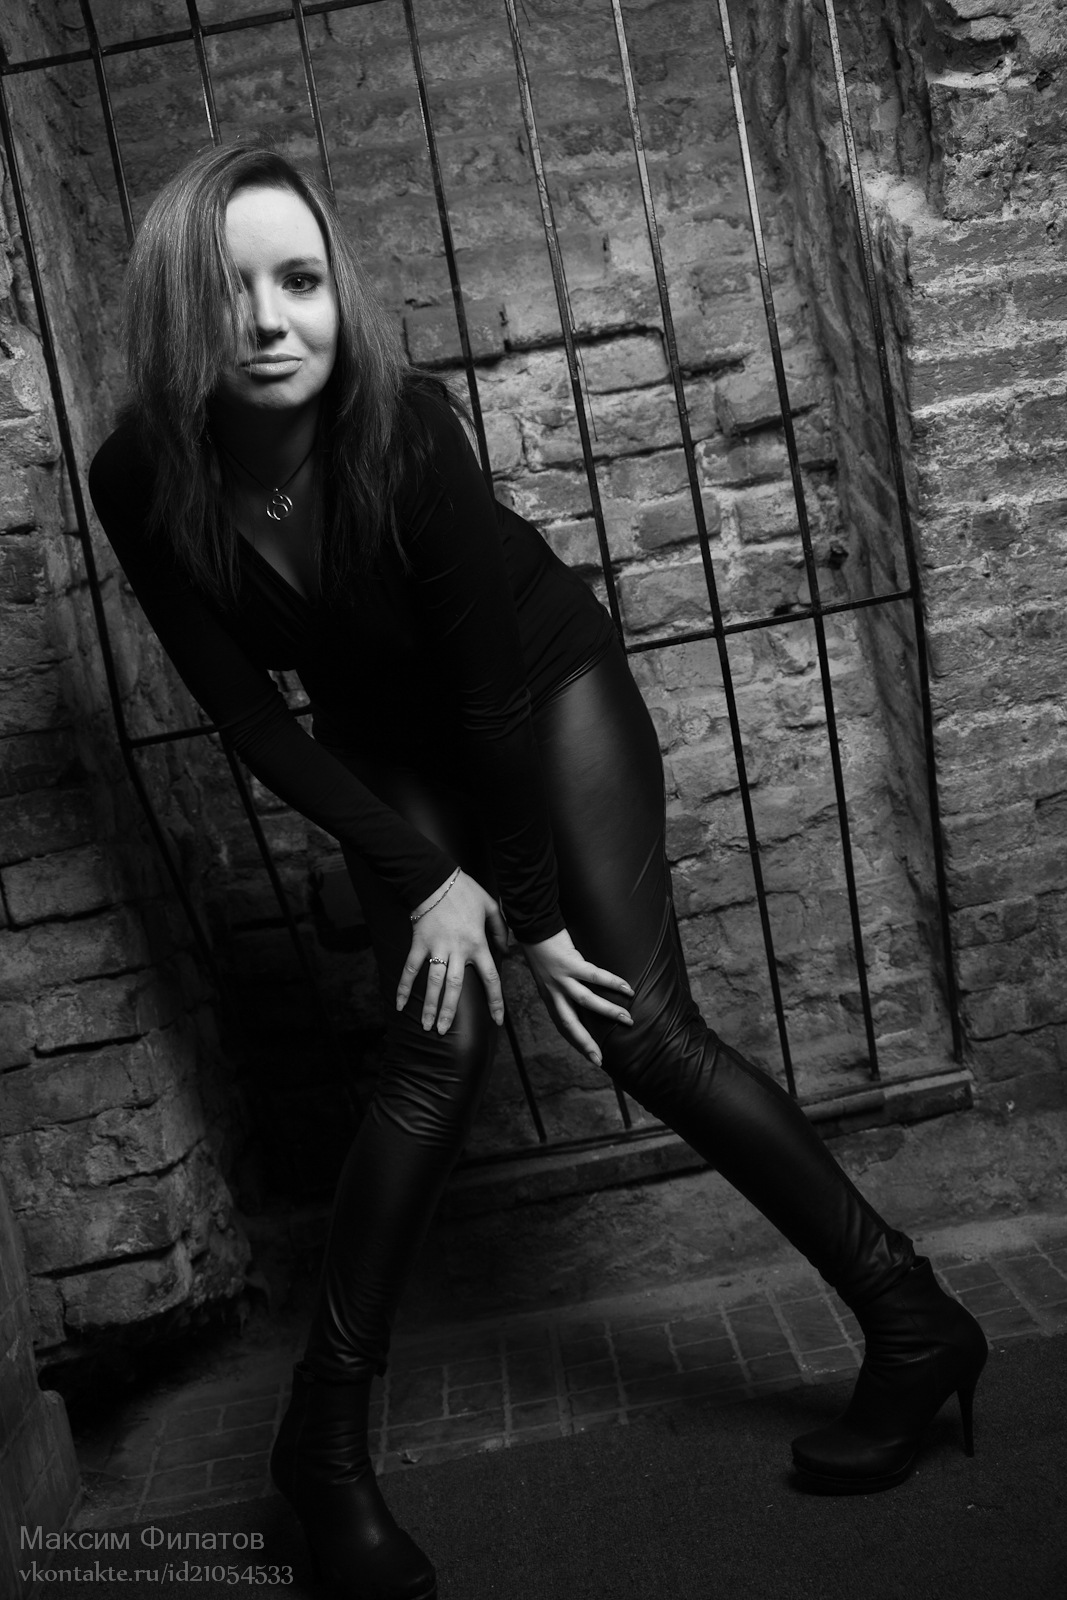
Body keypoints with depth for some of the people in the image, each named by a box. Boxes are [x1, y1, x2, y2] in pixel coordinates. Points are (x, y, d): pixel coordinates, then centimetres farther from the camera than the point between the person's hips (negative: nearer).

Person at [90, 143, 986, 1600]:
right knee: (444, 1045, -14)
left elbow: (492, 672, -24)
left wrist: (537, 906, -18)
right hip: (393, 747, 3)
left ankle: (916, 1324, 3)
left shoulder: (400, 423, -30)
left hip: (548, 687, -2)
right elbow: (247, 715, -15)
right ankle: (325, 1434, 2)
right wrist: (425, 877, -18)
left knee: (641, 1028, -12)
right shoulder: (144, 486, -20)